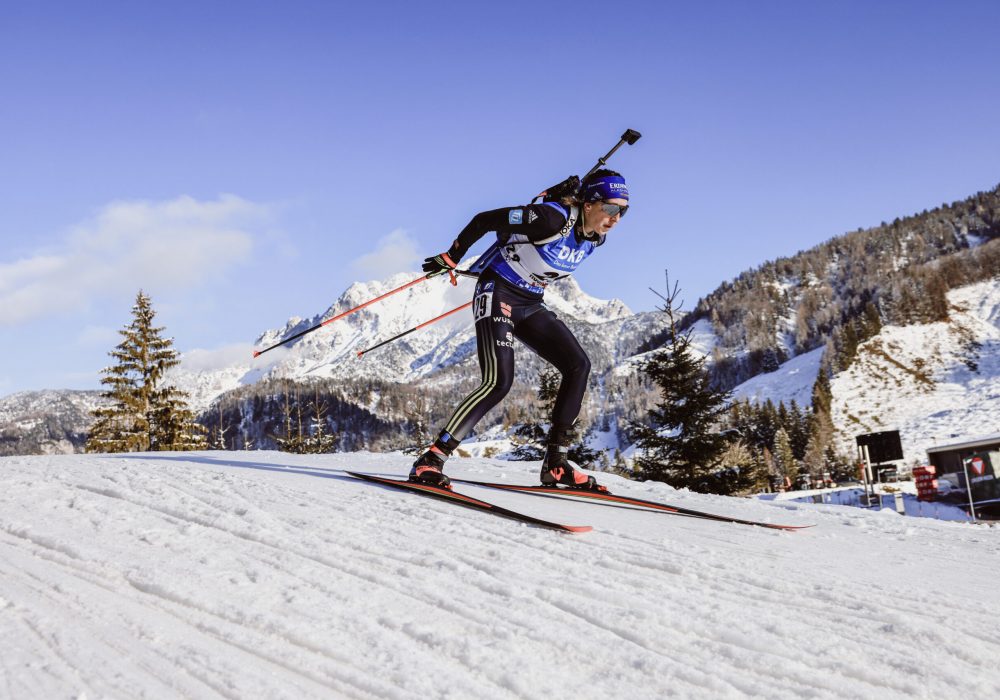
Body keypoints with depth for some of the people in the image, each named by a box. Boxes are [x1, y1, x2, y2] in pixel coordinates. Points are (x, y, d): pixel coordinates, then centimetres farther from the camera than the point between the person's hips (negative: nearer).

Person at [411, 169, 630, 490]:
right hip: (497, 293, -8)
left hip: (531, 306, 8)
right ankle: (431, 459, -18)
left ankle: (555, 463, 3)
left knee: (578, 366, -3)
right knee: (499, 381, -23)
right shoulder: (553, 218, -24)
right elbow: (485, 220, -16)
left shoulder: (594, 238, 0)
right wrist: (451, 258, -7)